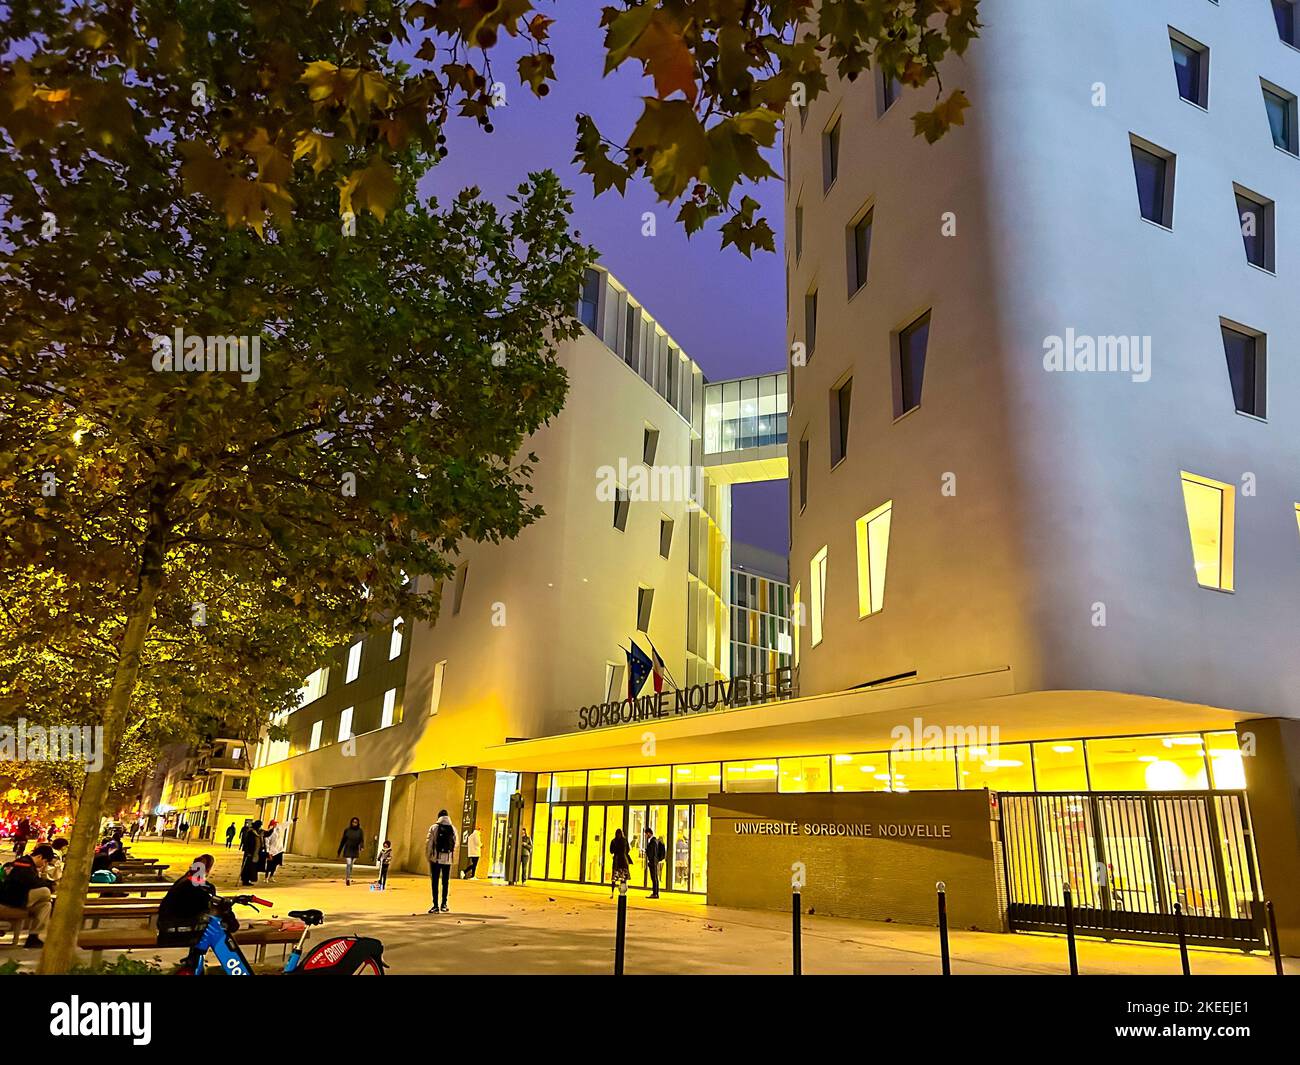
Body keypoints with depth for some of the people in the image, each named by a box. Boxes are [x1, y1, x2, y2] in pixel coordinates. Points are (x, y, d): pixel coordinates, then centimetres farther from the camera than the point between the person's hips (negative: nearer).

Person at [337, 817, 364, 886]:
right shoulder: (347, 830, -1)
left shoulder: (360, 831, -1)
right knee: (348, 864, -15)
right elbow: (343, 841, 4)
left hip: (355, 851, 1)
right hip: (347, 850, -1)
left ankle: (347, 878, 26)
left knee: (350, 865, 11)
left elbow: (362, 841, -7)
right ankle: (348, 879, -10)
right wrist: (339, 852, 7)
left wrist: (361, 847, -29)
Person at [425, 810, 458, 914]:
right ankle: (444, 905, 16)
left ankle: (435, 906, 0)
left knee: (435, 882, 2)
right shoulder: (453, 828, 5)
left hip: (436, 858, -2)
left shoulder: (434, 827, -3)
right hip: (448, 859, 2)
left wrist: (428, 856, 5)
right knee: (445, 882, 12)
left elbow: (429, 843, -5)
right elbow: (457, 843, 6)